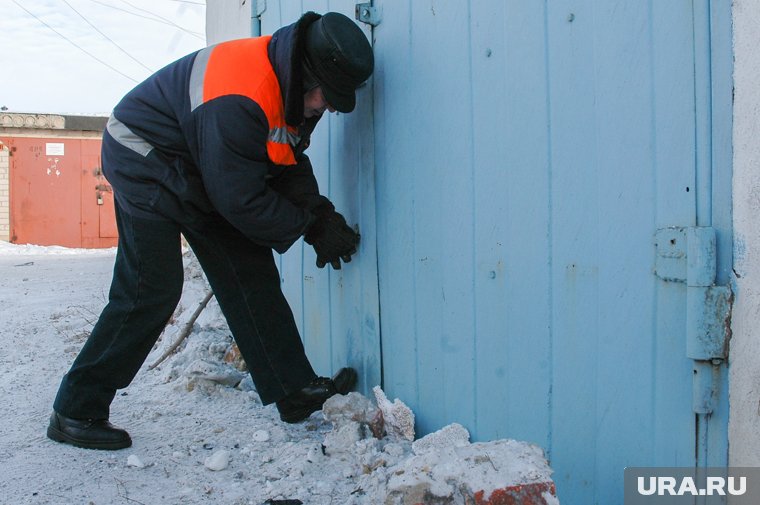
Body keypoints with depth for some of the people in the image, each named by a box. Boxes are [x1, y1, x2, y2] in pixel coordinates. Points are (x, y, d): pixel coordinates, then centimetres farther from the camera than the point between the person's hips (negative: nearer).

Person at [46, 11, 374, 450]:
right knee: (151, 292, -13)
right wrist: (310, 225, -19)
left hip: (203, 172, 9)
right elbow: (240, 200, -30)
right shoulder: (238, 101, -34)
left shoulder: (295, 90, -4)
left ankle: (296, 391, 7)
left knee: (251, 275, 2)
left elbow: (290, 167, 3)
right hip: (146, 162, -9)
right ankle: (77, 411, 1)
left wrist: (321, 216, -13)